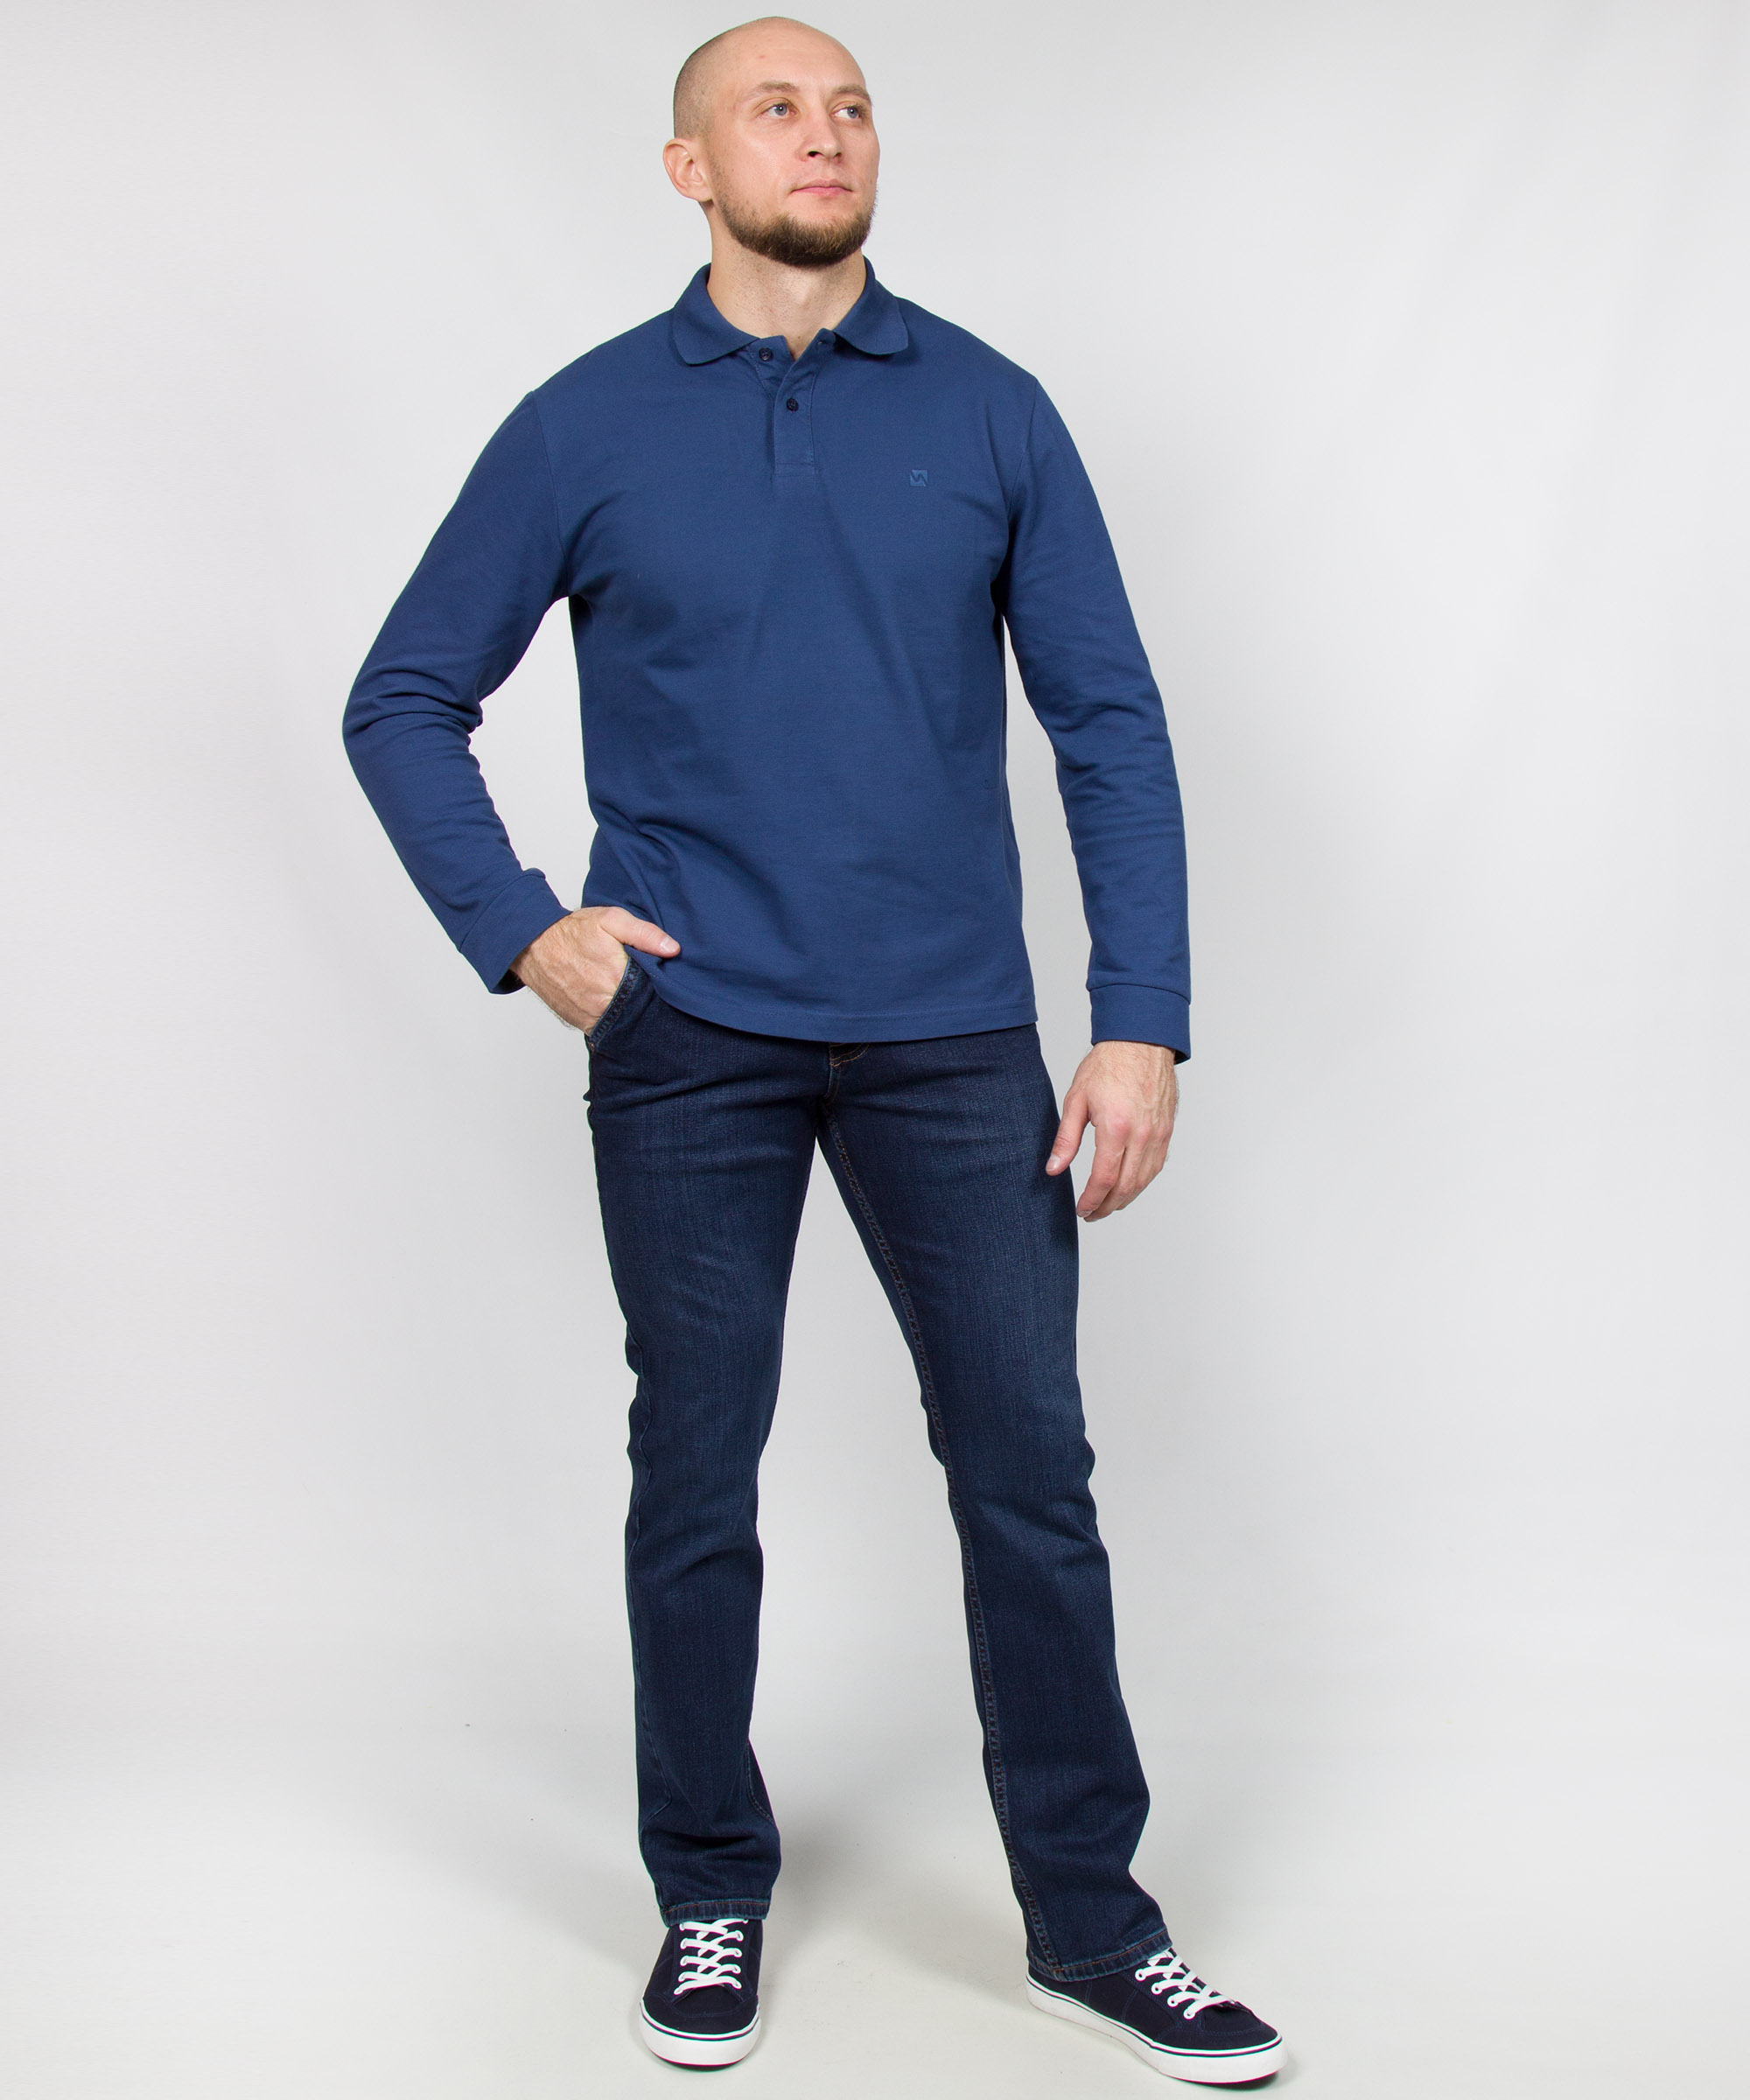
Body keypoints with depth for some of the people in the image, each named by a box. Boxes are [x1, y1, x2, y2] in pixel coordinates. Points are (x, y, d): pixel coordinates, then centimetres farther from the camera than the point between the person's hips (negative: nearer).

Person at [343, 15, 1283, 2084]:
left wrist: (1143, 1025, -4)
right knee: (695, 1480, 9)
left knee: (1028, 1468, 4)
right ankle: (710, 1894, 27)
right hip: (689, 1043, 0)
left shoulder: (987, 411, 4)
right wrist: (519, 931, -4)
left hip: (954, 1038, 1)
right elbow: (403, 702, 8)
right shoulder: (586, 427, 2)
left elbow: (1110, 723, 3)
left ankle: (1088, 1917, 20)